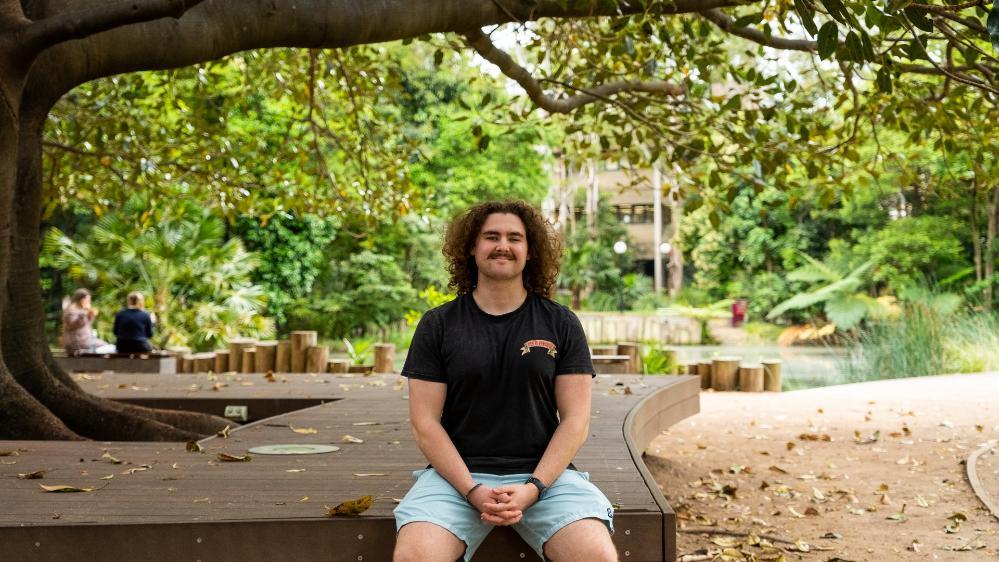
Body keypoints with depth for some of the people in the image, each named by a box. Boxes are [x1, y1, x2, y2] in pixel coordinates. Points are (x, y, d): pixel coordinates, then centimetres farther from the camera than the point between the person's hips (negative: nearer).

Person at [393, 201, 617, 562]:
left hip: (544, 474, 1)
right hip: (457, 474, 0)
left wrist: (532, 488, -12)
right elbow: (425, 422, 1)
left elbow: (575, 419, 2)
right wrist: (472, 490, -13)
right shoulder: (437, 326, 6)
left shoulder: (561, 324, 7)